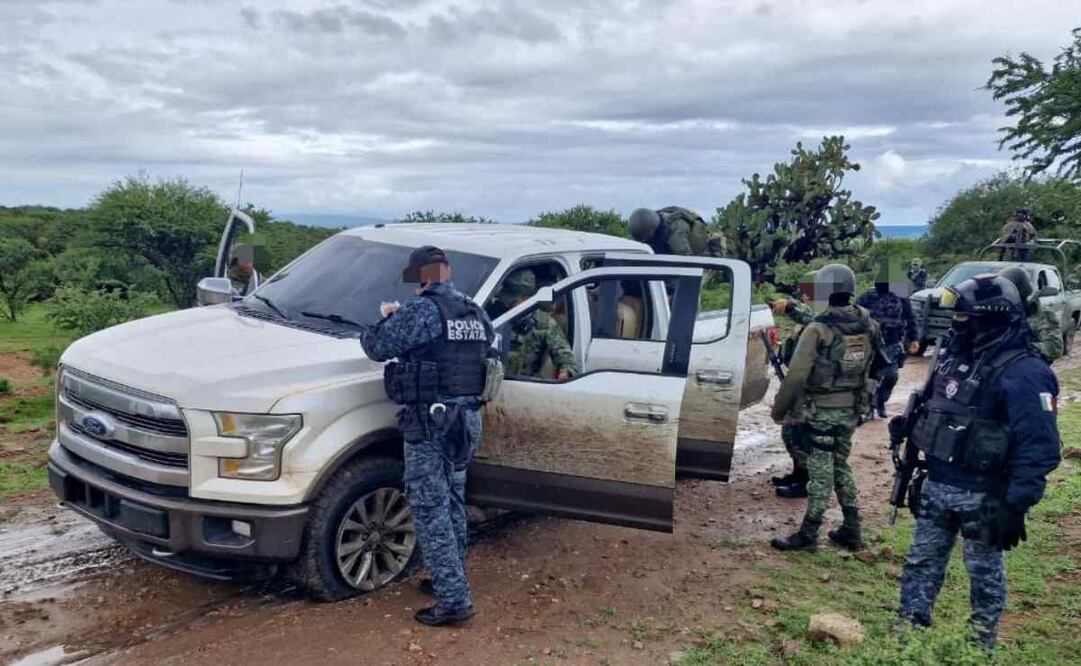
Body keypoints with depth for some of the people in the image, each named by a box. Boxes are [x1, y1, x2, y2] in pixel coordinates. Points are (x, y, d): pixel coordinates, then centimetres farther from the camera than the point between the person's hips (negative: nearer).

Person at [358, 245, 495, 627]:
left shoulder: (422, 310, -13)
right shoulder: (477, 313, 10)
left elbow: (377, 347, -11)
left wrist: (388, 320, 11)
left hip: (431, 423, -8)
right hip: (468, 420, 8)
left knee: (430, 510, -2)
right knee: (453, 503, 19)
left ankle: (454, 599, -2)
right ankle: (452, 580, 31)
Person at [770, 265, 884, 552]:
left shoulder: (818, 330, -19)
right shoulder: (868, 325, 2)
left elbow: (796, 375, -18)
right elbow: (873, 370, 12)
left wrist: (779, 410, -8)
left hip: (822, 412, -6)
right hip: (851, 410, 7)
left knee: (820, 473, 0)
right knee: (840, 467, 19)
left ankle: (808, 535, 10)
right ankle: (851, 531, 24)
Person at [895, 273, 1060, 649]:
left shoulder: (1022, 373, -20)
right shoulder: (957, 357, 5)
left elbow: (1039, 448, -23)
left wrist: (1016, 506, -24)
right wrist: (909, 424, 8)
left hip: (981, 496, -8)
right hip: (936, 485, 8)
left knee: (984, 569, 12)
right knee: (921, 559, 16)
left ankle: (983, 639, 30)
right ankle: (910, 624, 29)